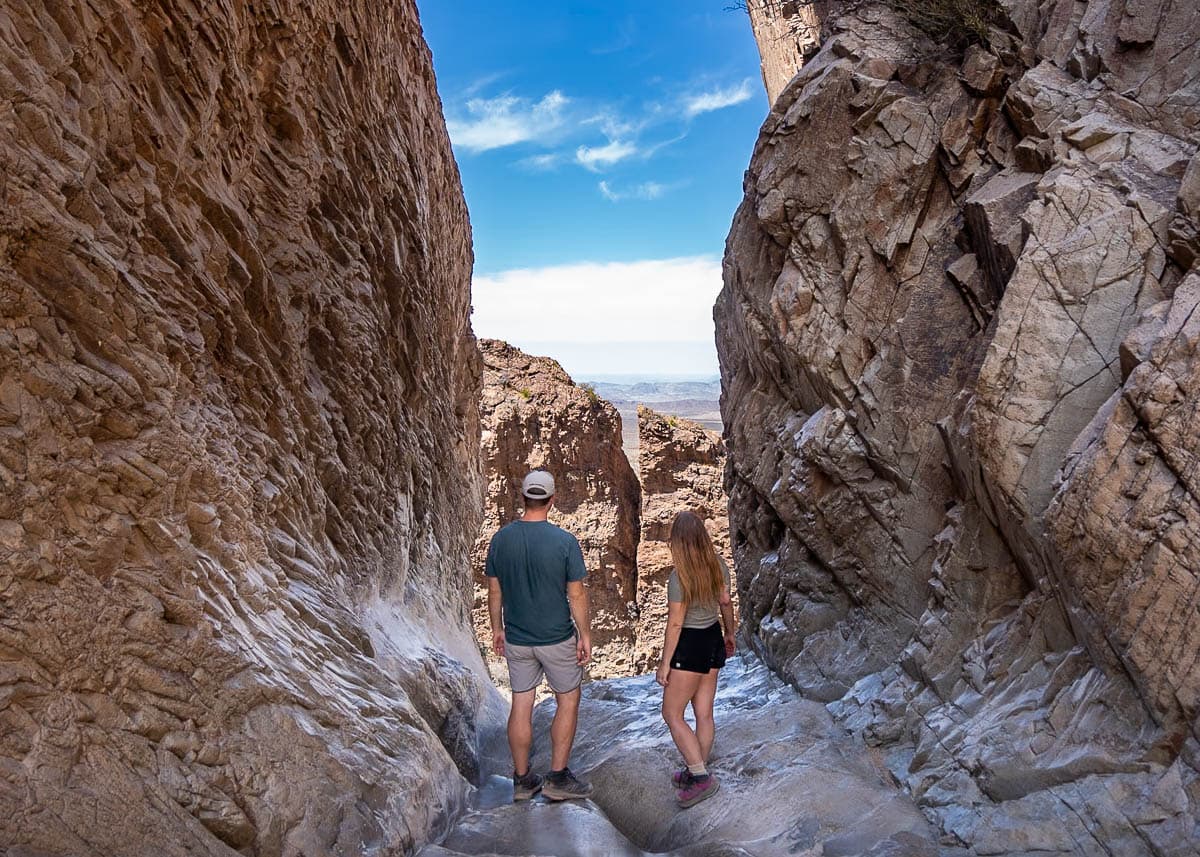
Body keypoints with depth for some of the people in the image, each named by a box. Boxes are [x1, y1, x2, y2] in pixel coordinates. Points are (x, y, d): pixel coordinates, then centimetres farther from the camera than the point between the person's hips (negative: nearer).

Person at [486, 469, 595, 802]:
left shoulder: (501, 539, -6)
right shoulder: (564, 541, -16)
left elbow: (494, 590, 2)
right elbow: (576, 594, -12)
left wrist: (496, 628, 15)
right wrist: (585, 634, -1)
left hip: (516, 639, 4)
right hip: (557, 638, -3)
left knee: (521, 707, 13)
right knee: (568, 702, 14)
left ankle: (522, 779, 23)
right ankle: (558, 777, 16)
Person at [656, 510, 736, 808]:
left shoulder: (679, 577, -23)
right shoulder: (719, 566, -2)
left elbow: (675, 624, -19)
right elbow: (725, 602, 11)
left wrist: (664, 664, -11)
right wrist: (730, 633, 28)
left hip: (690, 646, -8)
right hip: (714, 639, 8)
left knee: (672, 714, 5)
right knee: (704, 713, 15)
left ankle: (701, 777, 0)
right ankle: (697, 772, 28)